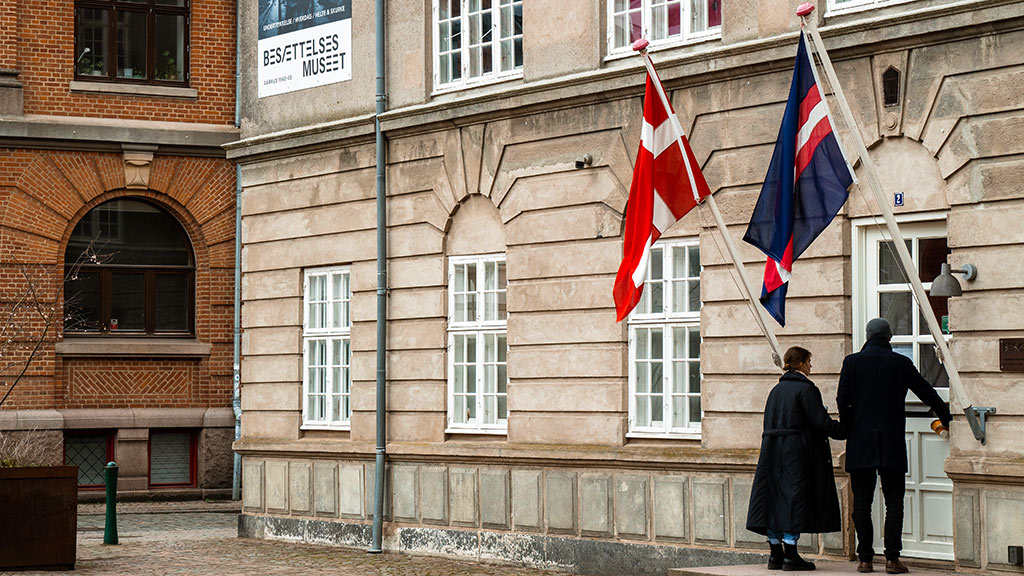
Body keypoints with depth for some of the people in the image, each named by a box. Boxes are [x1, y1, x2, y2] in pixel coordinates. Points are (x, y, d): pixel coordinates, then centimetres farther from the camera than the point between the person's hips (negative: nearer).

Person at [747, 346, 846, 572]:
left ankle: (775, 554, 11)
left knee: (775, 498, 8)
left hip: (773, 450, 7)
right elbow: (821, 422, -13)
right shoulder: (806, 389, -9)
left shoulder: (776, 390, 14)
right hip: (796, 451, -7)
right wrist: (847, 431, -4)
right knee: (794, 498, -5)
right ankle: (790, 554, -7)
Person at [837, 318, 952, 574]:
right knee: (894, 502, 3)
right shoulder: (901, 363, 1)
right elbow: (927, 393, 9)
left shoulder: (852, 362, 0)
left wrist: (849, 430, 10)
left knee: (862, 503, 5)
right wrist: (946, 419, 22)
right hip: (892, 445, 0)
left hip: (860, 444, 1)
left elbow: (842, 401, -3)